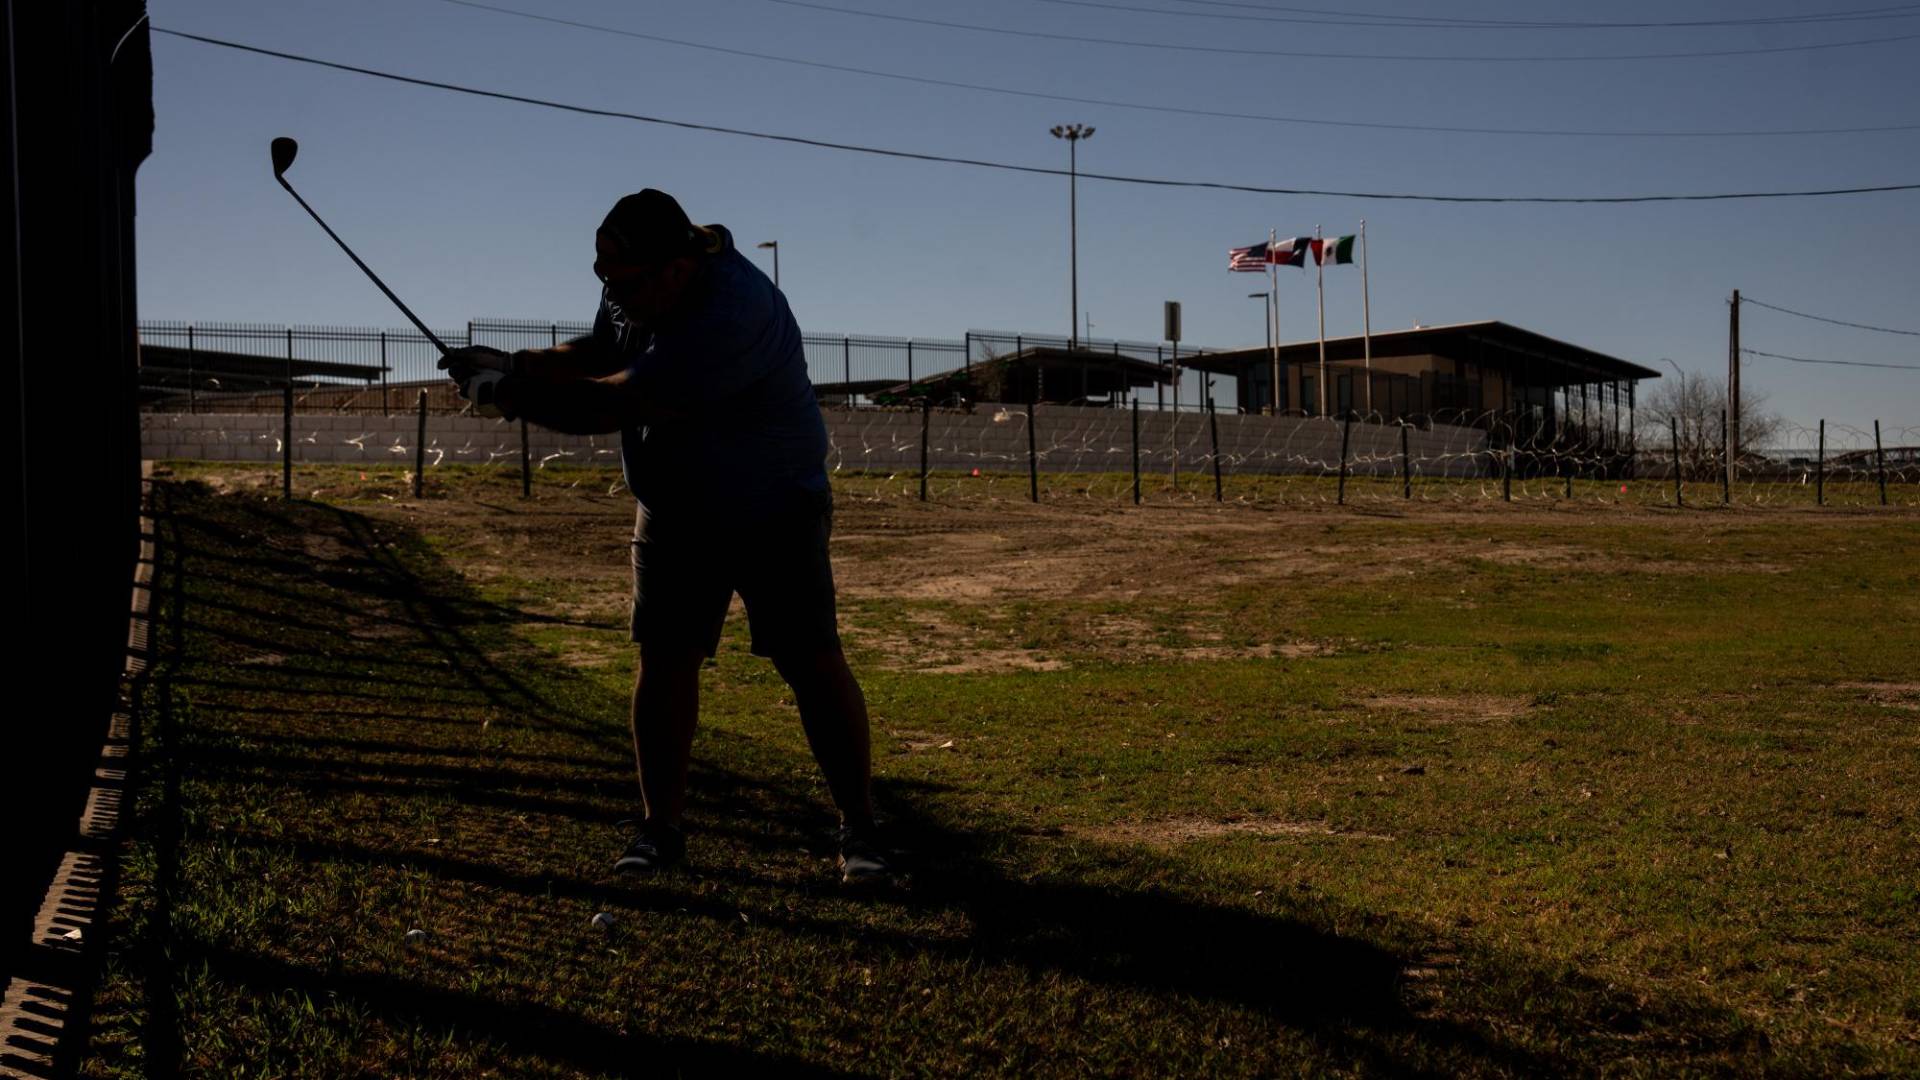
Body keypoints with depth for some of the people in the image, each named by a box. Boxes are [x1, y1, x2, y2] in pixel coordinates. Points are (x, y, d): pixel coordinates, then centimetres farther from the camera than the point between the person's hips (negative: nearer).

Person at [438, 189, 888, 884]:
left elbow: (611, 407, -33)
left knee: (812, 663, -9)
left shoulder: (730, 316, -35)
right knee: (664, 660, 0)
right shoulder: (633, 284, -6)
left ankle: (858, 827, 1)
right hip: (673, 509, 7)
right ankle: (662, 826, 10)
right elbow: (597, 355, 12)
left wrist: (509, 397, -22)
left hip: (774, 510, -7)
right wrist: (514, 365, -5)